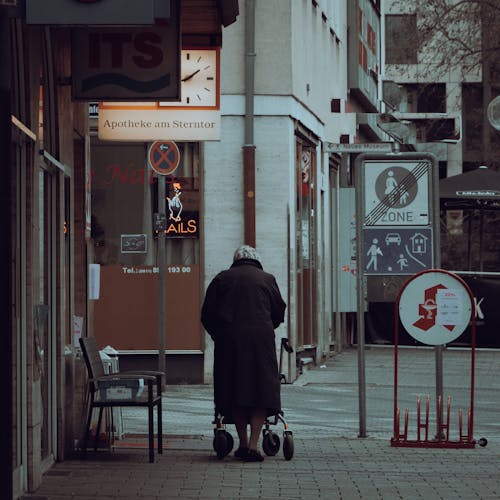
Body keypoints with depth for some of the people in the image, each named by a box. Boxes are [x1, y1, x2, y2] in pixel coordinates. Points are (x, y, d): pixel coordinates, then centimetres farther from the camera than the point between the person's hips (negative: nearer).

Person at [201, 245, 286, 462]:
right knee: (261, 391, 1)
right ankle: (253, 445, -8)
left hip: (229, 340, 1)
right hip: (260, 339, -1)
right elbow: (279, 312, 12)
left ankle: (243, 443, 11)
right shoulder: (267, 279, 13)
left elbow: (207, 314, 10)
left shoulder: (221, 278, 13)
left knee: (234, 390, 9)